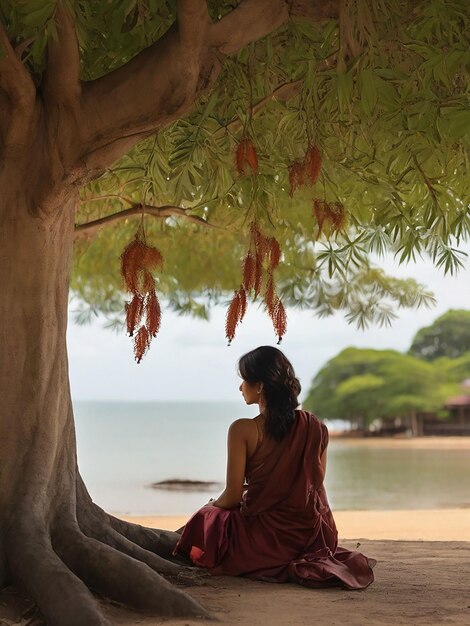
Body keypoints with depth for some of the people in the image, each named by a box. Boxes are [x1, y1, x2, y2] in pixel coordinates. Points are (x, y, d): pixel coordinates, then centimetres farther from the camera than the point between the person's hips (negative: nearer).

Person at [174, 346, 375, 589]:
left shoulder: (243, 430, -16)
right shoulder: (317, 428, -2)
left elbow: (232, 497, -12)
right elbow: (314, 488, 7)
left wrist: (212, 505, 12)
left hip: (264, 539, -6)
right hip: (314, 537, 7)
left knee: (205, 518, 25)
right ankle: (307, 564, 16)